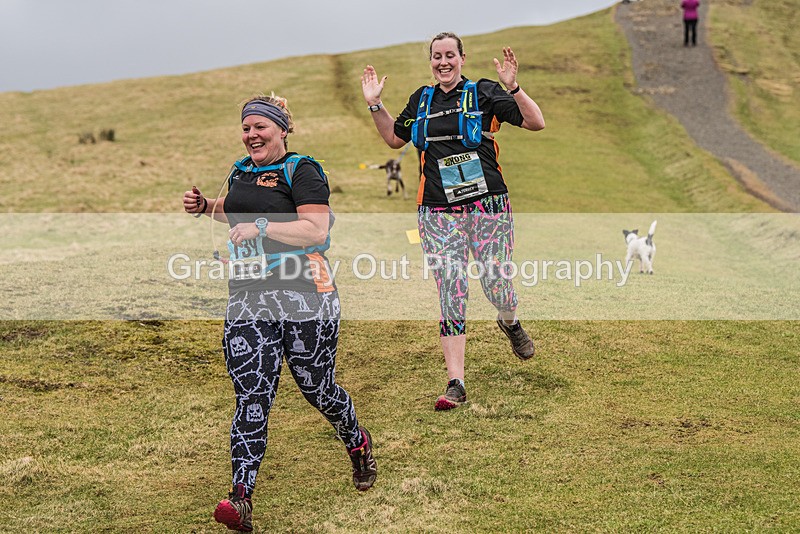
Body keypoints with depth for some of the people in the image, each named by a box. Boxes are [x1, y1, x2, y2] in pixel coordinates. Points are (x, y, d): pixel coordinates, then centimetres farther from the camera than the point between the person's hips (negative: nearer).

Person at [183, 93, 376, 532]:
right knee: (251, 397, -7)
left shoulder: (301, 171, -6)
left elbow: (316, 230, -18)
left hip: (305, 298, -5)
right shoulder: (241, 172, 16)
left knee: (317, 388, 8)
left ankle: (358, 445, 40)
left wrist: (261, 226, -23)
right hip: (248, 301, 5)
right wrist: (207, 207, 18)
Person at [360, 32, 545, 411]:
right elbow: (394, 139, 29)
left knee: (496, 286, -2)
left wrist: (513, 88, -18)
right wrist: (375, 105, 17)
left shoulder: (483, 93, 2)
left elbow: (536, 123, -4)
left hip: (488, 205, -2)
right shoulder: (421, 100, 14)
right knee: (451, 297, -4)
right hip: (438, 212, 2)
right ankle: (455, 384, -2)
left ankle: (510, 322, 37)